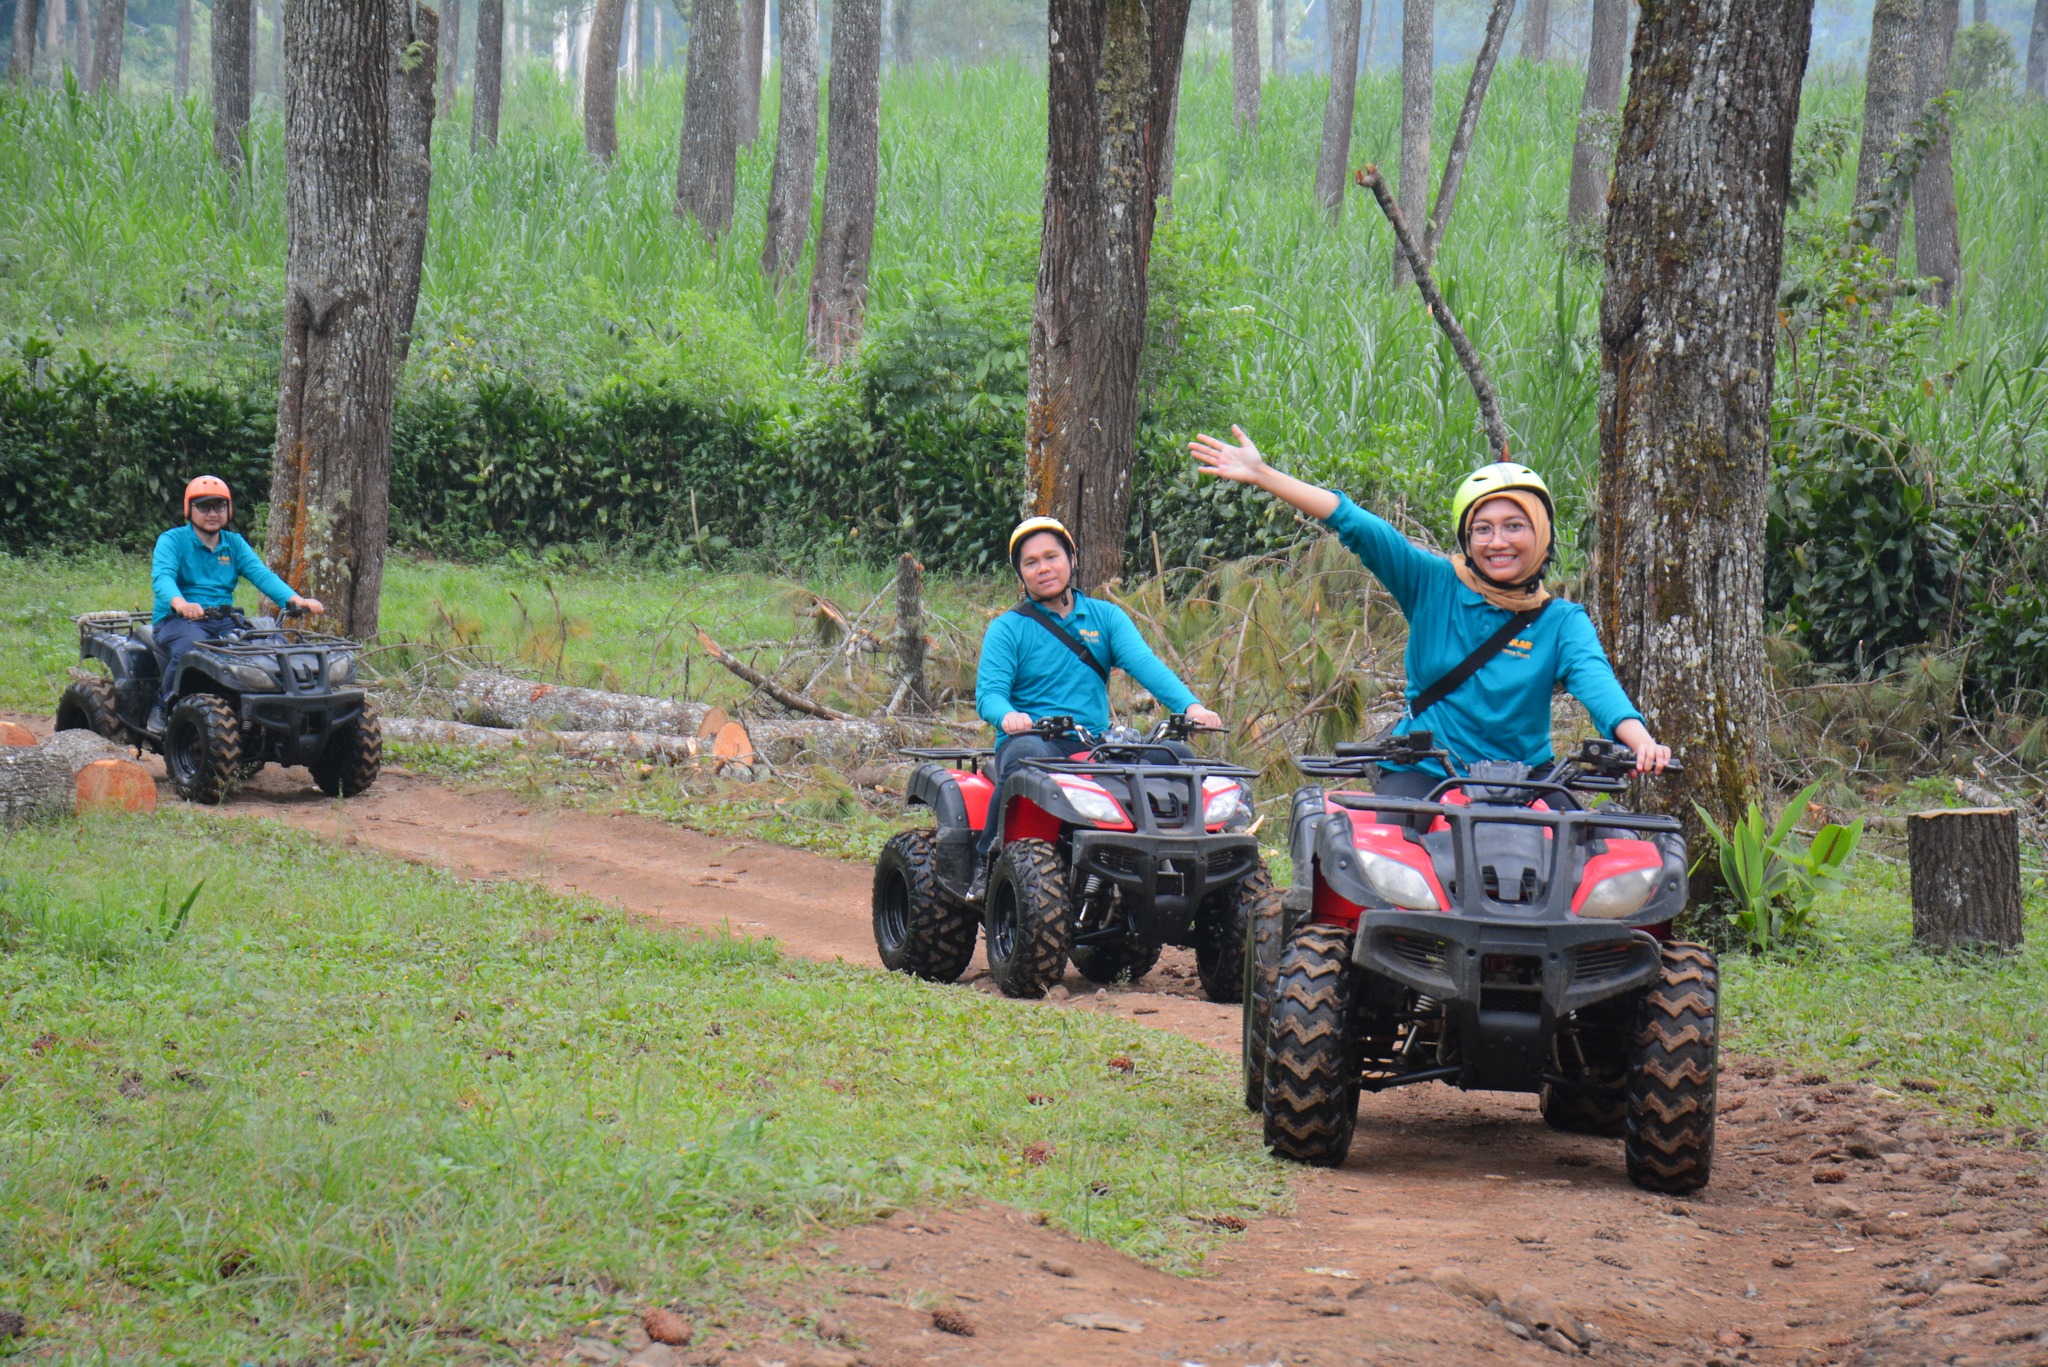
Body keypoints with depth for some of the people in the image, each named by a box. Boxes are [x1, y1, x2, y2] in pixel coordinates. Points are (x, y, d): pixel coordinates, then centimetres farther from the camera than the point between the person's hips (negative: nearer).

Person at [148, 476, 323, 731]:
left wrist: (295, 599, -19)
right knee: (192, 647, -39)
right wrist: (180, 603, -43)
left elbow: (261, 574, 1)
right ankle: (163, 708, -16)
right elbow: (162, 577, -19)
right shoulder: (172, 540, 0)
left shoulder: (234, 544, 15)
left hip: (224, 621, 5)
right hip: (177, 621, -5)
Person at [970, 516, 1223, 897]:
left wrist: (1189, 706, -21)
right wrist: (1007, 716, -31)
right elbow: (988, 693, -5)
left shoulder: (1105, 618, 14)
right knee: (1028, 756, -39)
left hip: (1095, 747, 2)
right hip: (1031, 738, -2)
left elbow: (1145, 665, -3)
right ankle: (987, 862, -25)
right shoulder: (1006, 629, 7)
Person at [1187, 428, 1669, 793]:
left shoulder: (1562, 622, 4)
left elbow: (1594, 678, -14)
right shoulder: (1435, 585, 4)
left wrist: (1639, 740, -36)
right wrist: (1260, 475, -7)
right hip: (1421, 773, 0)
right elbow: (1358, 527, -2)